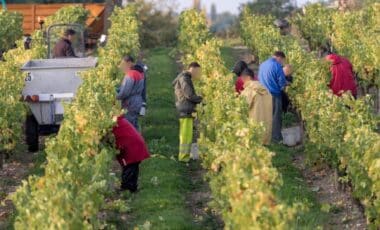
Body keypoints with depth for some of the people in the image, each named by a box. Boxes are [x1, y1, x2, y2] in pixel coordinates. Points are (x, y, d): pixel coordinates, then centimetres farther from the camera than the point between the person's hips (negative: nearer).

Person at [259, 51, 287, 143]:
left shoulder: (262, 65, 11)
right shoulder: (277, 66, -13)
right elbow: (282, 82, -12)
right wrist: (285, 84, 8)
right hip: (274, 94, -7)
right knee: (276, 116, 2)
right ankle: (277, 137, 5)